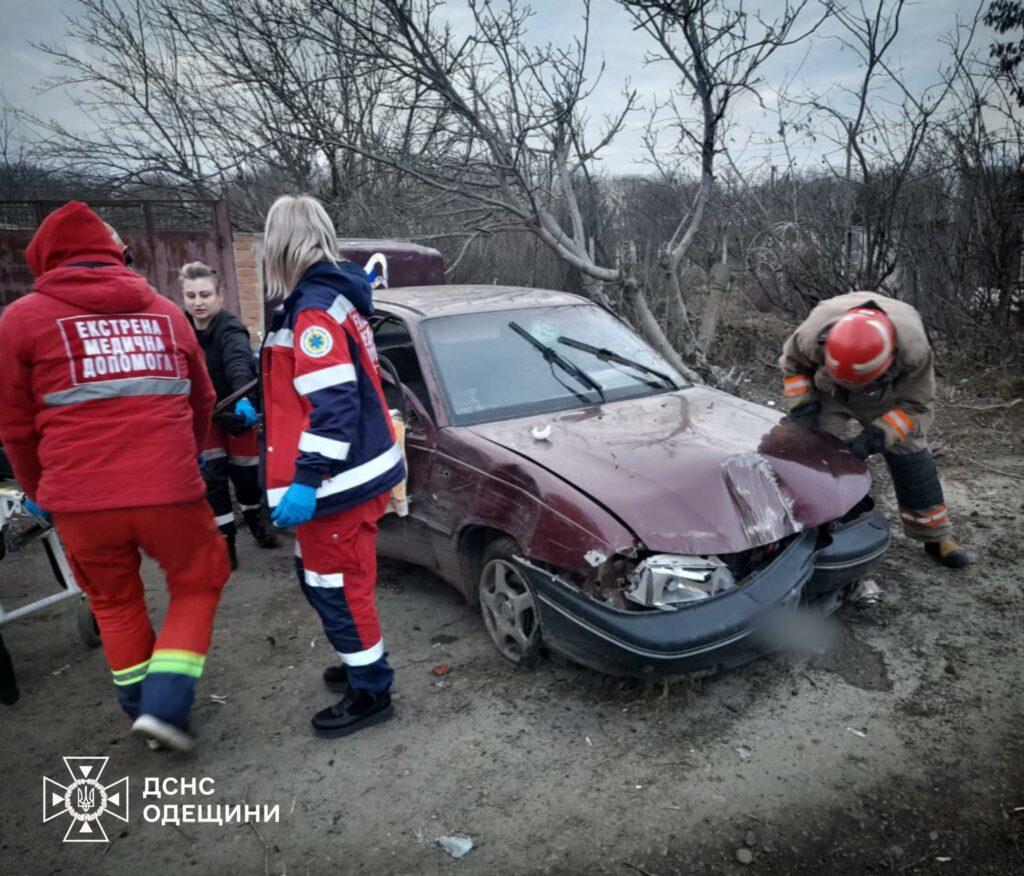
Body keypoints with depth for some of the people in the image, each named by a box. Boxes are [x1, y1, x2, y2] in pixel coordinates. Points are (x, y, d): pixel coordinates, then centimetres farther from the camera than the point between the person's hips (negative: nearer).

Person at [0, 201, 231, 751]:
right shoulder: (165, 312, 12)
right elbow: (201, 403, 20)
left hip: (80, 500, 0)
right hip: (169, 491, 0)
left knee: (115, 604, 22)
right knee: (197, 585, 20)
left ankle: (142, 708, 32)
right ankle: (165, 706, 9)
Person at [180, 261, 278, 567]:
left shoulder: (230, 329, -28)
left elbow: (239, 363, -48)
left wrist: (243, 399, -66)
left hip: (238, 410, -3)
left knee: (245, 472, 7)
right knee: (212, 476, -3)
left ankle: (255, 520, 38)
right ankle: (225, 543, 9)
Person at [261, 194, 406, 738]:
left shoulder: (313, 309, -18)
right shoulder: (334, 295, 12)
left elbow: (334, 403, -26)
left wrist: (307, 480, -26)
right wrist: (262, 409, 32)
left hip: (338, 481, -10)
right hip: (353, 471, 10)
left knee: (339, 587, 4)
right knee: (320, 577, 23)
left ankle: (371, 693, 20)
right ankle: (361, 663, 39)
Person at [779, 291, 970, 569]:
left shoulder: (914, 349, -39)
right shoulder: (813, 333, -39)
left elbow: (916, 405, -25)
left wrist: (876, 436, -39)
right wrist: (804, 407, -27)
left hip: (887, 396, 0)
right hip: (826, 391, 0)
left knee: (911, 457, -2)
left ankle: (935, 536, 15)